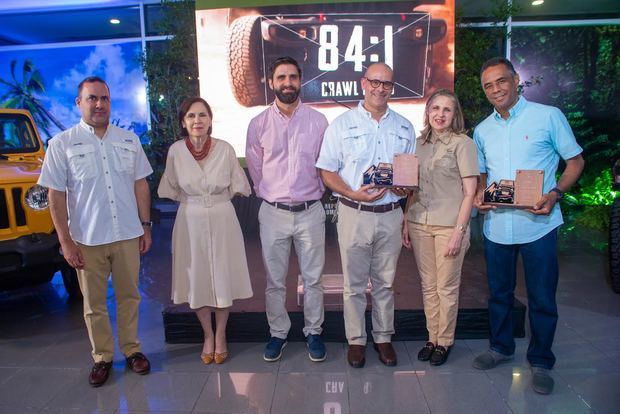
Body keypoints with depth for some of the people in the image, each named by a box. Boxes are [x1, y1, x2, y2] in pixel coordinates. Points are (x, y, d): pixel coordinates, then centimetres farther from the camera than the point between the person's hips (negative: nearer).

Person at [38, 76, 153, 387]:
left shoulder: (129, 139, 6)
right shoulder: (61, 144, -2)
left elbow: (140, 185, 9)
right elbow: (56, 195, -3)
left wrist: (146, 226, 6)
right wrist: (65, 241, -7)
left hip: (128, 235, 2)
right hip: (87, 240, -2)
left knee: (128, 296, 12)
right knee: (94, 303, 10)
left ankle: (131, 349, 28)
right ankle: (102, 357, 26)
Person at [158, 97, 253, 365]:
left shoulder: (225, 149, -10)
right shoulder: (176, 151, -6)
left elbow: (236, 187, 3)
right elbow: (172, 189, 8)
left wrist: (216, 200, 5)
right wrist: (193, 202, 5)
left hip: (222, 220, -1)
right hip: (191, 221, 1)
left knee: (223, 278, 7)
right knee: (197, 280, 9)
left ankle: (220, 336, 27)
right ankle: (207, 336, 30)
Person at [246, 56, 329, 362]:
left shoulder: (317, 121, 0)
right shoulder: (258, 124, 1)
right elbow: (255, 168, 11)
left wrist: (312, 193, 10)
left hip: (310, 211, 0)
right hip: (273, 213, 1)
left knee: (313, 279, 9)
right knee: (274, 281, 11)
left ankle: (313, 333, 27)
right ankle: (278, 333, 28)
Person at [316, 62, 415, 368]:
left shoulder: (404, 128, 10)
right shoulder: (342, 124, 1)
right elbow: (327, 171, -2)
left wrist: (406, 187, -8)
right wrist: (354, 194, -17)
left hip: (390, 214, 3)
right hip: (353, 214, -2)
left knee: (385, 282, 14)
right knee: (354, 283, 7)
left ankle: (383, 337, 29)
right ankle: (356, 339, 23)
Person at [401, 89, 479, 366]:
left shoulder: (463, 143, -4)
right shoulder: (419, 143, 11)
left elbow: (469, 192, -6)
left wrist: (459, 231, -12)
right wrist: (406, 222, 7)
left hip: (449, 225, -4)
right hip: (419, 224, 5)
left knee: (447, 288, 5)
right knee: (428, 286, 12)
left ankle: (445, 342, 21)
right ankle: (432, 338, 26)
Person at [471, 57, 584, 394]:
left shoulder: (548, 116, -3)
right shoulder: (483, 130, 10)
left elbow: (576, 161, 0)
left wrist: (555, 193, -16)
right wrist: (478, 195, -2)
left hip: (538, 225, -4)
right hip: (496, 225, 4)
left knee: (542, 298, 6)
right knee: (499, 293, 17)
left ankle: (541, 361, 26)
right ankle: (501, 347, 36)